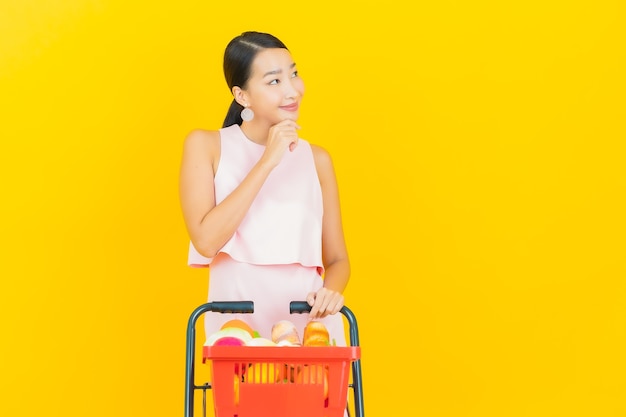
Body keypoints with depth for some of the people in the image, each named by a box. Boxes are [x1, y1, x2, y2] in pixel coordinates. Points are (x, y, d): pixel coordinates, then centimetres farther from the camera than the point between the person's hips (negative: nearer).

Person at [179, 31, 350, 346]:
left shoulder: (316, 159, 7)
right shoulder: (206, 146, 2)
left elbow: (336, 258, 12)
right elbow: (206, 241, -12)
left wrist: (332, 289, -12)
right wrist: (267, 162, -13)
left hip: (309, 321, 2)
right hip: (238, 323, -2)